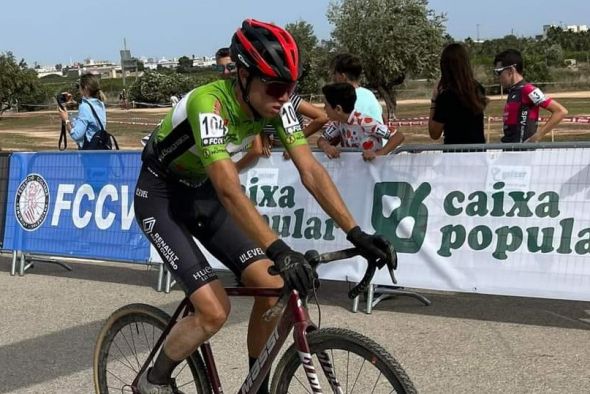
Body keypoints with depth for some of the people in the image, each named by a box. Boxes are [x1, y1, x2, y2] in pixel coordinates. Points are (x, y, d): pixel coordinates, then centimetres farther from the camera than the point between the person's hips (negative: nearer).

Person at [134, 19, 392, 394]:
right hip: (161, 198, -6)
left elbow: (311, 171, -15)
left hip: (203, 194, 6)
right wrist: (279, 250, -52)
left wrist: (357, 234, -23)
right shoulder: (209, 104, -34)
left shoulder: (276, 105, -14)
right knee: (214, 311, -18)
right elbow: (230, 191, -43)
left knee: (273, 287, -8)